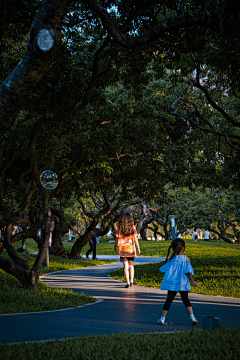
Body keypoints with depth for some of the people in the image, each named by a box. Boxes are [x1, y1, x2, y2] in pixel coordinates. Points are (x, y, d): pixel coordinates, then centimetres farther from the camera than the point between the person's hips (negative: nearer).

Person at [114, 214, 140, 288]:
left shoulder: (119, 228, -3)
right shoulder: (133, 228, -1)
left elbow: (117, 238, 0)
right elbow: (135, 238, -5)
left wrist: (115, 246, 15)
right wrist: (138, 248, -3)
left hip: (123, 250, -1)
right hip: (131, 249, 1)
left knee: (126, 266, -1)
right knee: (131, 265, 17)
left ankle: (128, 282, -8)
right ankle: (131, 281, 15)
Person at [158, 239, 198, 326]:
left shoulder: (171, 259, -1)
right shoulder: (186, 259, -7)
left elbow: (166, 270, 4)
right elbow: (188, 272, -8)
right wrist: (192, 281, 3)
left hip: (172, 284, 1)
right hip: (183, 284, -1)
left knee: (169, 300, 5)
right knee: (185, 300, 12)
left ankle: (162, 318, 4)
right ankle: (192, 317, 5)